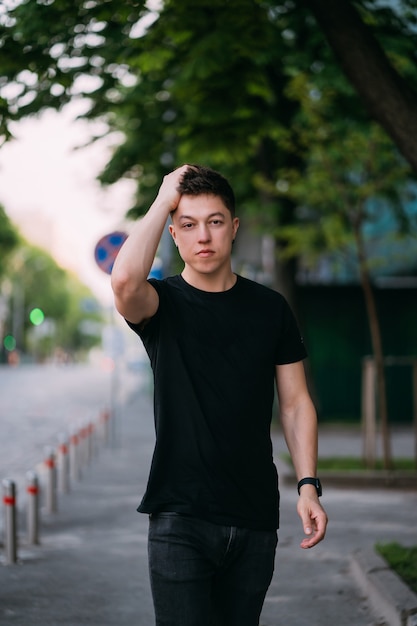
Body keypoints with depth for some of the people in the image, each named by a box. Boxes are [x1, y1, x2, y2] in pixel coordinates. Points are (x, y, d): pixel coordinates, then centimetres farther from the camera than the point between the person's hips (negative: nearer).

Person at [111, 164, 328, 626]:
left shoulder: (269, 308, 9)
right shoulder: (162, 304, 0)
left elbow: (295, 403, 11)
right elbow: (125, 279, -25)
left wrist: (308, 485, 0)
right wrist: (164, 201, -13)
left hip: (255, 518, 3)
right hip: (180, 517, -3)